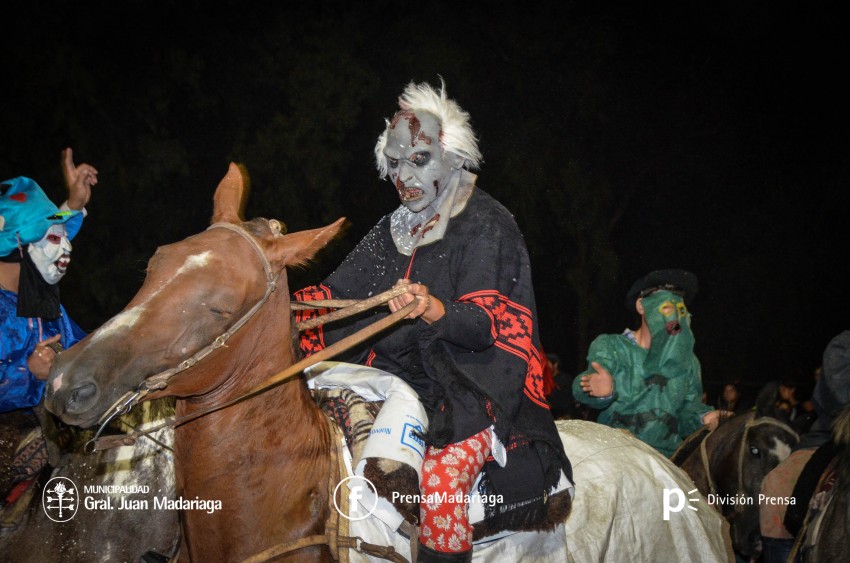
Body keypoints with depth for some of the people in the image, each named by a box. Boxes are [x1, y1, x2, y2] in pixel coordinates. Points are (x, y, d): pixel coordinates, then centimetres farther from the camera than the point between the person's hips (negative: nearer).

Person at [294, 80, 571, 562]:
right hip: (402, 373, 7)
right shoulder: (394, 231, 16)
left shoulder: (486, 224, -4)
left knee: (442, 476, -31)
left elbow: (488, 318, -17)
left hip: (473, 384, -7)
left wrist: (437, 311, -38)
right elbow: (339, 297, 12)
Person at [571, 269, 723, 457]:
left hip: (667, 456, 5)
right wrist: (606, 390, -35)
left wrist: (704, 418, -9)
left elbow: (689, 407, 14)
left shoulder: (688, 361, 20)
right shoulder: (609, 346, 4)